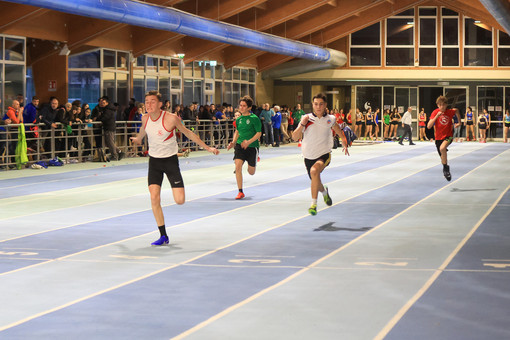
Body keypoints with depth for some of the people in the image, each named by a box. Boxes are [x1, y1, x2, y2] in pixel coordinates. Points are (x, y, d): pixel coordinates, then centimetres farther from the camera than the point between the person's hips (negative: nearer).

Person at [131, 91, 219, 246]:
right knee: (154, 198, -10)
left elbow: (187, 133, -5)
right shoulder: (145, 118, -6)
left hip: (170, 160, -3)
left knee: (180, 200, -12)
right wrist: (138, 138, 41)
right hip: (154, 160, 3)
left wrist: (207, 148, -1)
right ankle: (163, 236, 2)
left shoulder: (171, 118, -19)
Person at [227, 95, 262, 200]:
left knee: (251, 172, 6)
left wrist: (249, 142, -22)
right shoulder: (238, 119, 6)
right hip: (240, 145, 3)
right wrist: (233, 142, 6)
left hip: (252, 146, -3)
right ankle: (240, 192, -9)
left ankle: (254, 162, 46)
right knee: (238, 166, -17)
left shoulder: (254, 118, -10)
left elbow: (259, 133, -10)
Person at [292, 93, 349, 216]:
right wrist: (302, 124, -21)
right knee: (315, 183, 17)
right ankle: (324, 191, 56)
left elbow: (339, 131, 20)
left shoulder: (330, 119, -1)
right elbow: (295, 137, -8)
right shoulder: (306, 118, -4)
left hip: (324, 154, -2)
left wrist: (344, 144, 9)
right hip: (309, 156, 3)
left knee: (314, 171, -34)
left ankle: (314, 204, -29)